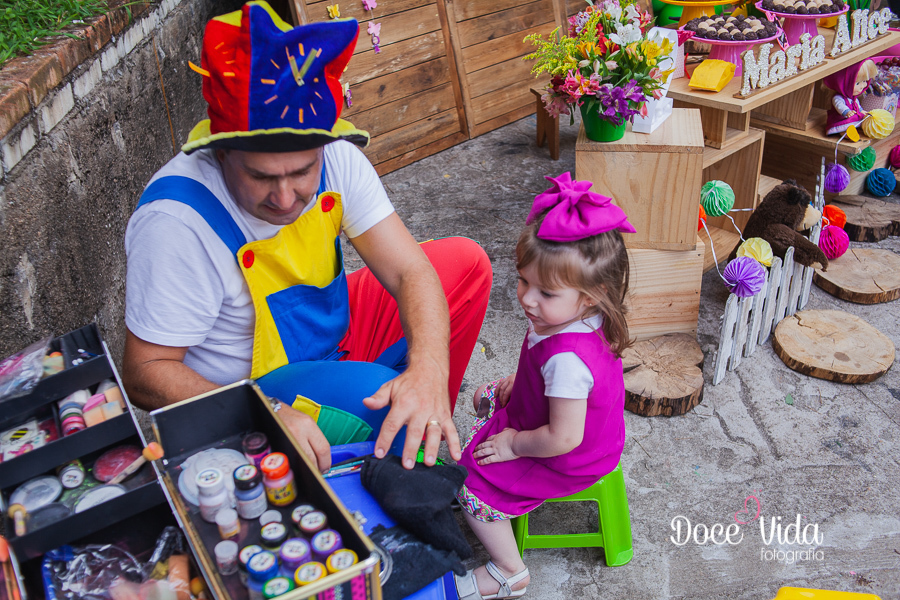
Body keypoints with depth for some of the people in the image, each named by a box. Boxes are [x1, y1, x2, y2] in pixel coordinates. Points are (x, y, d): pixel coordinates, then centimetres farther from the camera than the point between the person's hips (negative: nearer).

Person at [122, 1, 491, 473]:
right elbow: (145, 373, -24)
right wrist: (266, 416, -39)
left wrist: (429, 370, -37)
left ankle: (429, 433, 13)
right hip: (249, 390, -6)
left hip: (333, 329, 6)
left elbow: (409, 272, -17)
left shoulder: (334, 156, -16)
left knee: (465, 262, -2)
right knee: (375, 393, -33)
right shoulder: (176, 222, -31)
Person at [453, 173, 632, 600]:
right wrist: (520, 380, 4)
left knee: (469, 482, 0)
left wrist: (515, 444, -19)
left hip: (567, 463, -9)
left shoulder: (566, 358, -43)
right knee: (487, 397, 25)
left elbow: (564, 439, -34)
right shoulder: (582, 317, -15)